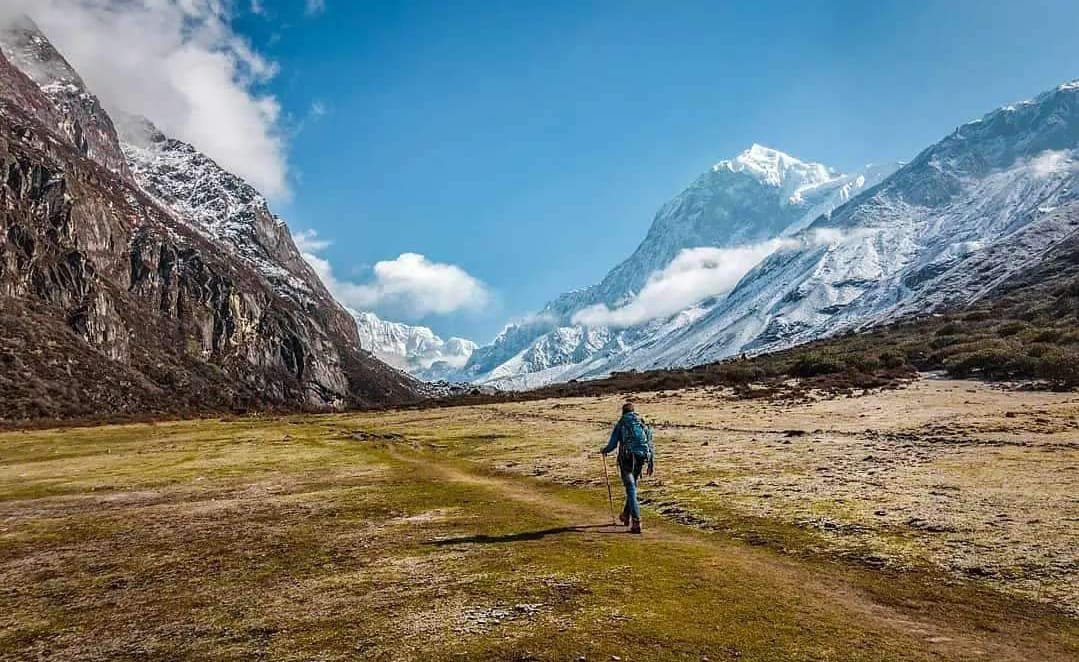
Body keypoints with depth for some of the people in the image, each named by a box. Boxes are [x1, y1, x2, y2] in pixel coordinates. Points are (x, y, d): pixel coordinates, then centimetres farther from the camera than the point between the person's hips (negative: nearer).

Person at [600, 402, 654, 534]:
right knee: (632, 486, 24)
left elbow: (612, 444, 1)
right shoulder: (643, 424, 13)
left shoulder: (620, 424, 3)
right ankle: (626, 515, 36)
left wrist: (604, 450, 23)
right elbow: (650, 444, 8)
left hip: (626, 458, -4)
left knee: (631, 490, -3)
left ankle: (636, 522, -14)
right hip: (641, 458, 4)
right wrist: (651, 463, 10)